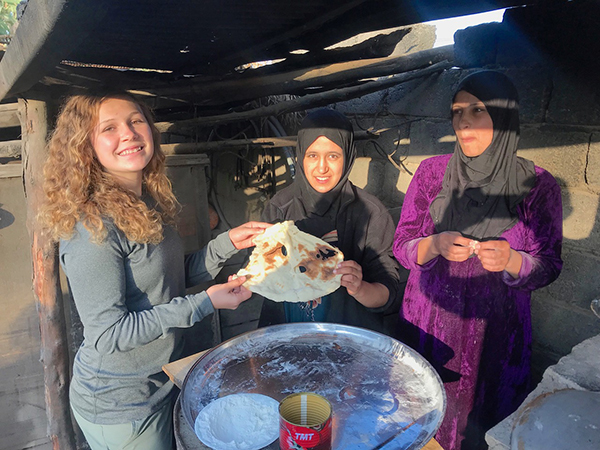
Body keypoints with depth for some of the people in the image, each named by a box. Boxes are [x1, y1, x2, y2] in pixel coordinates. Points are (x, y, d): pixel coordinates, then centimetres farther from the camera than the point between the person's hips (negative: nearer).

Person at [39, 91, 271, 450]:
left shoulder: (150, 203, 0)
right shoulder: (93, 225, -25)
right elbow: (107, 334, -25)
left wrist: (229, 242, -3)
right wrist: (205, 303, -25)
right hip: (120, 404, -7)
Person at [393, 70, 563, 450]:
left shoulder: (538, 185, -8)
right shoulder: (432, 173, -5)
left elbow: (549, 266, -4)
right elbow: (401, 245, -4)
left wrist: (511, 261, -25)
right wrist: (436, 245, -25)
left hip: (495, 332, 0)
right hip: (429, 324, 1)